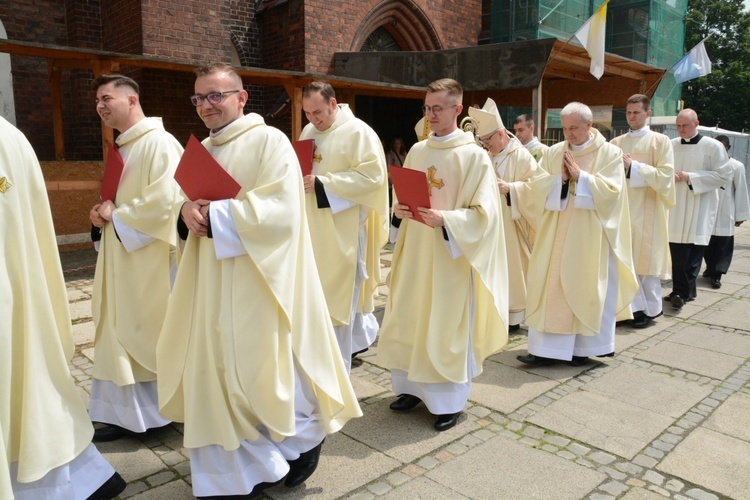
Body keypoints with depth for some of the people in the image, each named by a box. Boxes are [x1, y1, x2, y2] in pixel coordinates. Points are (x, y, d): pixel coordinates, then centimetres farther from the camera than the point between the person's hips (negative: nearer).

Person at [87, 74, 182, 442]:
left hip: (151, 257, -10)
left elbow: (165, 200, -24)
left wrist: (116, 214, -12)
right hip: (122, 255, 10)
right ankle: (128, 413, 25)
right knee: (122, 333, 13)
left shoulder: (159, 143, -14)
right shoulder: (122, 148, 16)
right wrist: (104, 214, 1)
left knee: (152, 333, 1)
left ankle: (153, 411, 19)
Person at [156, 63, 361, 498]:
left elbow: (280, 210, -19)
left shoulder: (269, 141, -9)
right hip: (214, 283, 8)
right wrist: (188, 211, -6)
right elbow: (193, 201, 18)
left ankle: (307, 433, 30)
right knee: (220, 370, 12)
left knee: (267, 365, 1)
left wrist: (216, 214, -18)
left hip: (259, 279, -8)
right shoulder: (203, 150, 15)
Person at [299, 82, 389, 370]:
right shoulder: (308, 131, 12)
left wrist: (322, 183, -22)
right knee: (314, 293, 13)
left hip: (343, 230, -8)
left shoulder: (358, 132, -11)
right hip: (313, 229, 8)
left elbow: (372, 175, -19)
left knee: (338, 294, 1)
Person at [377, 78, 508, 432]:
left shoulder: (474, 156, -9)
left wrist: (445, 219, -26)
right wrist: (399, 209, -6)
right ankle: (414, 387, 29)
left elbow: (484, 213, -13)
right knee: (409, 320, 11)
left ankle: (450, 400, 20)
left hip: (451, 256, -5)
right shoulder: (417, 151, 9)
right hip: (415, 253, 6)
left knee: (448, 326, 3)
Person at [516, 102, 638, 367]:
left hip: (590, 236, -3)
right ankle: (547, 348, 6)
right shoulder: (554, 152, 8)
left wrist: (580, 176, -14)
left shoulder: (610, 153, -1)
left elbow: (611, 191, -10)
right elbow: (537, 186, 2)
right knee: (550, 286, 0)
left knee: (585, 287, 4)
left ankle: (582, 347, 17)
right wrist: (560, 177, -13)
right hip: (556, 233, 3)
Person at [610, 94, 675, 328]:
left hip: (648, 210, -3)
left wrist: (633, 166, -16)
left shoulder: (660, 141, 1)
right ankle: (636, 307, 12)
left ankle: (651, 309, 17)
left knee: (646, 260, 1)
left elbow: (665, 176, -8)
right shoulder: (616, 143, 12)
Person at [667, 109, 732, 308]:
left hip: (700, 209, -4)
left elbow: (724, 175, -7)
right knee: (677, 251, 4)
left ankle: (682, 292, -1)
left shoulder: (713, 146, -3)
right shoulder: (671, 145, 7)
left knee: (693, 252, -4)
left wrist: (691, 178, -13)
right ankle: (686, 290, 16)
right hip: (676, 207, 4)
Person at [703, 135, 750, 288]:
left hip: (725, 214, -2)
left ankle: (716, 274, 7)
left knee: (723, 245, 0)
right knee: (708, 243, 11)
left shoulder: (737, 166, -4)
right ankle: (711, 268, 30)